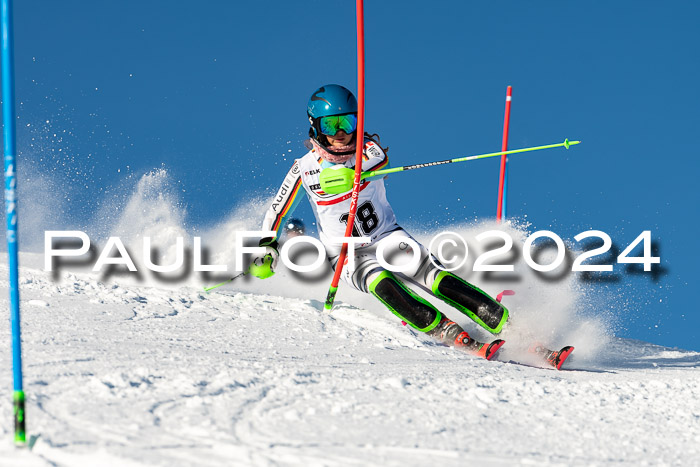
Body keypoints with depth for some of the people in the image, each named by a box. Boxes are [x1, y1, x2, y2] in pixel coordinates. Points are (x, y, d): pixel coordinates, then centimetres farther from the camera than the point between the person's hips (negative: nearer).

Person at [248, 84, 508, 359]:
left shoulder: (369, 149, -6)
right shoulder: (304, 169, -4)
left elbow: (381, 163, -32)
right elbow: (277, 212, 8)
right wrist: (268, 249, -7)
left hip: (388, 237, 1)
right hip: (348, 257, -1)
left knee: (433, 277, -24)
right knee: (381, 282, -34)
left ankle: (502, 321, -28)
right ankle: (447, 334, -43)